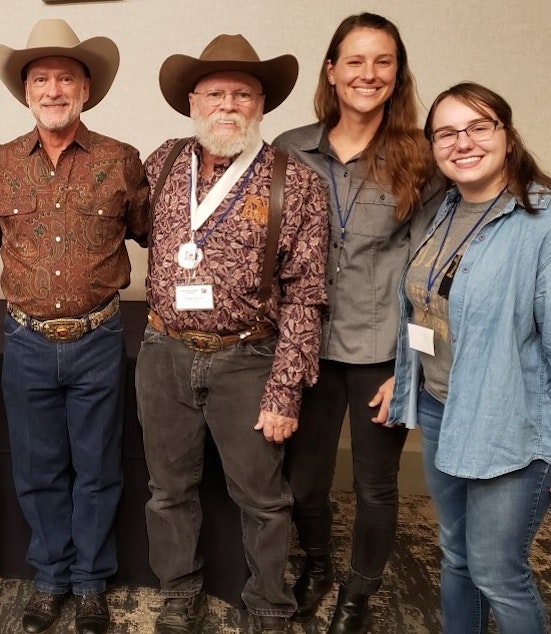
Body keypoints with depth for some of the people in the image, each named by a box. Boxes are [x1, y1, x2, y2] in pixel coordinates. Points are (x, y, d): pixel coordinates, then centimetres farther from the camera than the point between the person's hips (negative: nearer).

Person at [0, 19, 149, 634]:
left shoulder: (121, 162, -4)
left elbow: (151, 234, 7)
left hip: (98, 341, -1)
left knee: (96, 471, 12)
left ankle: (90, 581, 32)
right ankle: (50, 576, 36)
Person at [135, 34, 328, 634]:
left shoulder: (296, 183, -7)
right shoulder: (162, 163, 4)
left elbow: (303, 296, -9)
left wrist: (285, 390, -12)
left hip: (246, 360, -3)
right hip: (164, 355, 4)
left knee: (261, 496, 10)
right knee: (169, 488, 16)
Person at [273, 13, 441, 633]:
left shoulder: (417, 159, -3)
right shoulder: (291, 150, 1)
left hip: (383, 352, -1)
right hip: (309, 345, 2)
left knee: (375, 485, 12)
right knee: (303, 478, 14)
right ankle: (316, 564, 46)